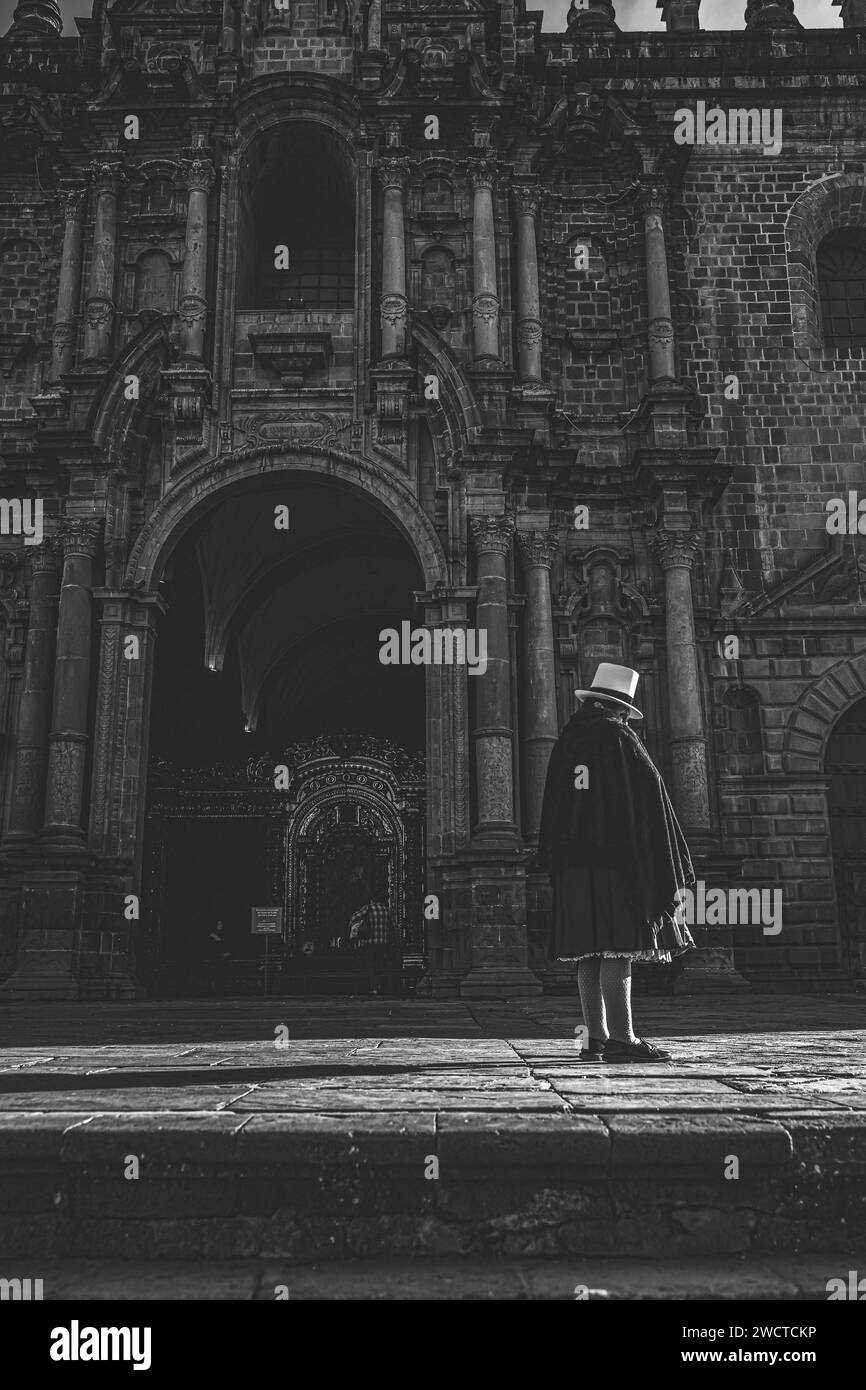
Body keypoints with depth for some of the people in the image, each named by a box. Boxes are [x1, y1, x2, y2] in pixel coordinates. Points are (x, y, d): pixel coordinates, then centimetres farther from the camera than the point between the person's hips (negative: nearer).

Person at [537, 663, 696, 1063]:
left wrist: (554, 863, 17)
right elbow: (651, 801, -5)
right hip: (619, 860, -6)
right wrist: (669, 866, -1)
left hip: (574, 864, 6)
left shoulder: (566, 743, 13)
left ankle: (596, 1038, 9)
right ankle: (620, 1038, -9)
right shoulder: (620, 740, -4)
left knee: (590, 953, 7)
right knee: (617, 948, -8)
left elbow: (553, 809, 14)